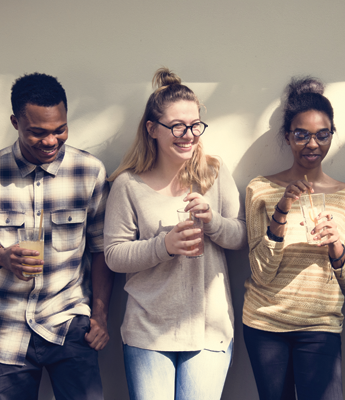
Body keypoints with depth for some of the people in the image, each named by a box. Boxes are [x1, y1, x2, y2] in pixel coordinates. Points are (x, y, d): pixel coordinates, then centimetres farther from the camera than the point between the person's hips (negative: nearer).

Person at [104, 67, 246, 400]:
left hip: (211, 329, 2)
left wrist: (212, 220, -14)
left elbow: (243, 237, 6)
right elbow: (114, 254, -4)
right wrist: (165, 245, -19)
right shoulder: (128, 184, -3)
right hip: (148, 333, -1)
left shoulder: (215, 174, 4)